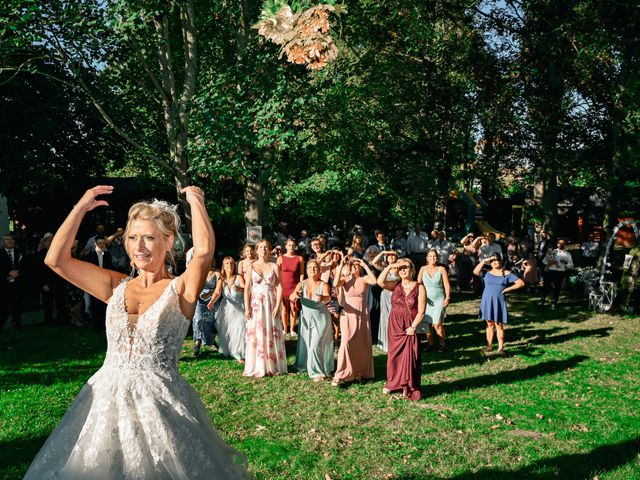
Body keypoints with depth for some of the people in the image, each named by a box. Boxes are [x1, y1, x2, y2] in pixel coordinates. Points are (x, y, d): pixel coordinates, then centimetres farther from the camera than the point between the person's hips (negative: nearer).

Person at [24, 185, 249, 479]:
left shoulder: (180, 289, -6)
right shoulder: (117, 287, 6)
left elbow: (204, 250, -25)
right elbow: (56, 259, 0)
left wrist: (195, 200, -11)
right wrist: (81, 207, 4)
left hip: (161, 403, -4)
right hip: (106, 398, 4)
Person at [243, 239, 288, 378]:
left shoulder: (274, 267, 5)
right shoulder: (251, 267, 5)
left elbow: (279, 287, -1)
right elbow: (247, 289, 2)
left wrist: (277, 305, -11)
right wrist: (247, 308, -6)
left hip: (271, 303, 0)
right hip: (256, 303, 0)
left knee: (271, 333, 2)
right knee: (256, 334, 0)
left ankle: (272, 366, 10)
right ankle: (257, 367, 7)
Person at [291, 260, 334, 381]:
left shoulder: (323, 285, -12)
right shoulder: (302, 284, -6)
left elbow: (328, 298, -31)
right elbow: (292, 297, -22)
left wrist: (322, 298, -55)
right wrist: (294, 295, -47)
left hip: (321, 319, -3)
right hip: (306, 319, 3)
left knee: (315, 346, -10)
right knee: (305, 344, 13)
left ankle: (318, 372, 5)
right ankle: (306, 365, 38)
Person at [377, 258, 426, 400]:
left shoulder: (419, 288, -5)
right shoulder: (395, 285, 2)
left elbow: (421, 311, -9)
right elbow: (380, 282, -18)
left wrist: (413, 327, -16)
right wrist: (389, 267, -20)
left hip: (410, 326, -3)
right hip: (394, 325, 3)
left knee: (409, 357, 1)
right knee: (394, 355, 12)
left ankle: (409, 387, 15)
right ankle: (393, 384, 28)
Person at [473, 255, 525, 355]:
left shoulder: (506, 273, 2)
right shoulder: (487, 272, 5)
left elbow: (521, 283, 1)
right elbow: (475, 272, -14)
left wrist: (508, 288, -8)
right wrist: (484, 260, -14)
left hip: (499, 301, -2)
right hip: (487, 301, 2)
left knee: (499, 325, -1)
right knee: (489, 324, 9)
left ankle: (500, 348, 4)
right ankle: (489, 346, 16)